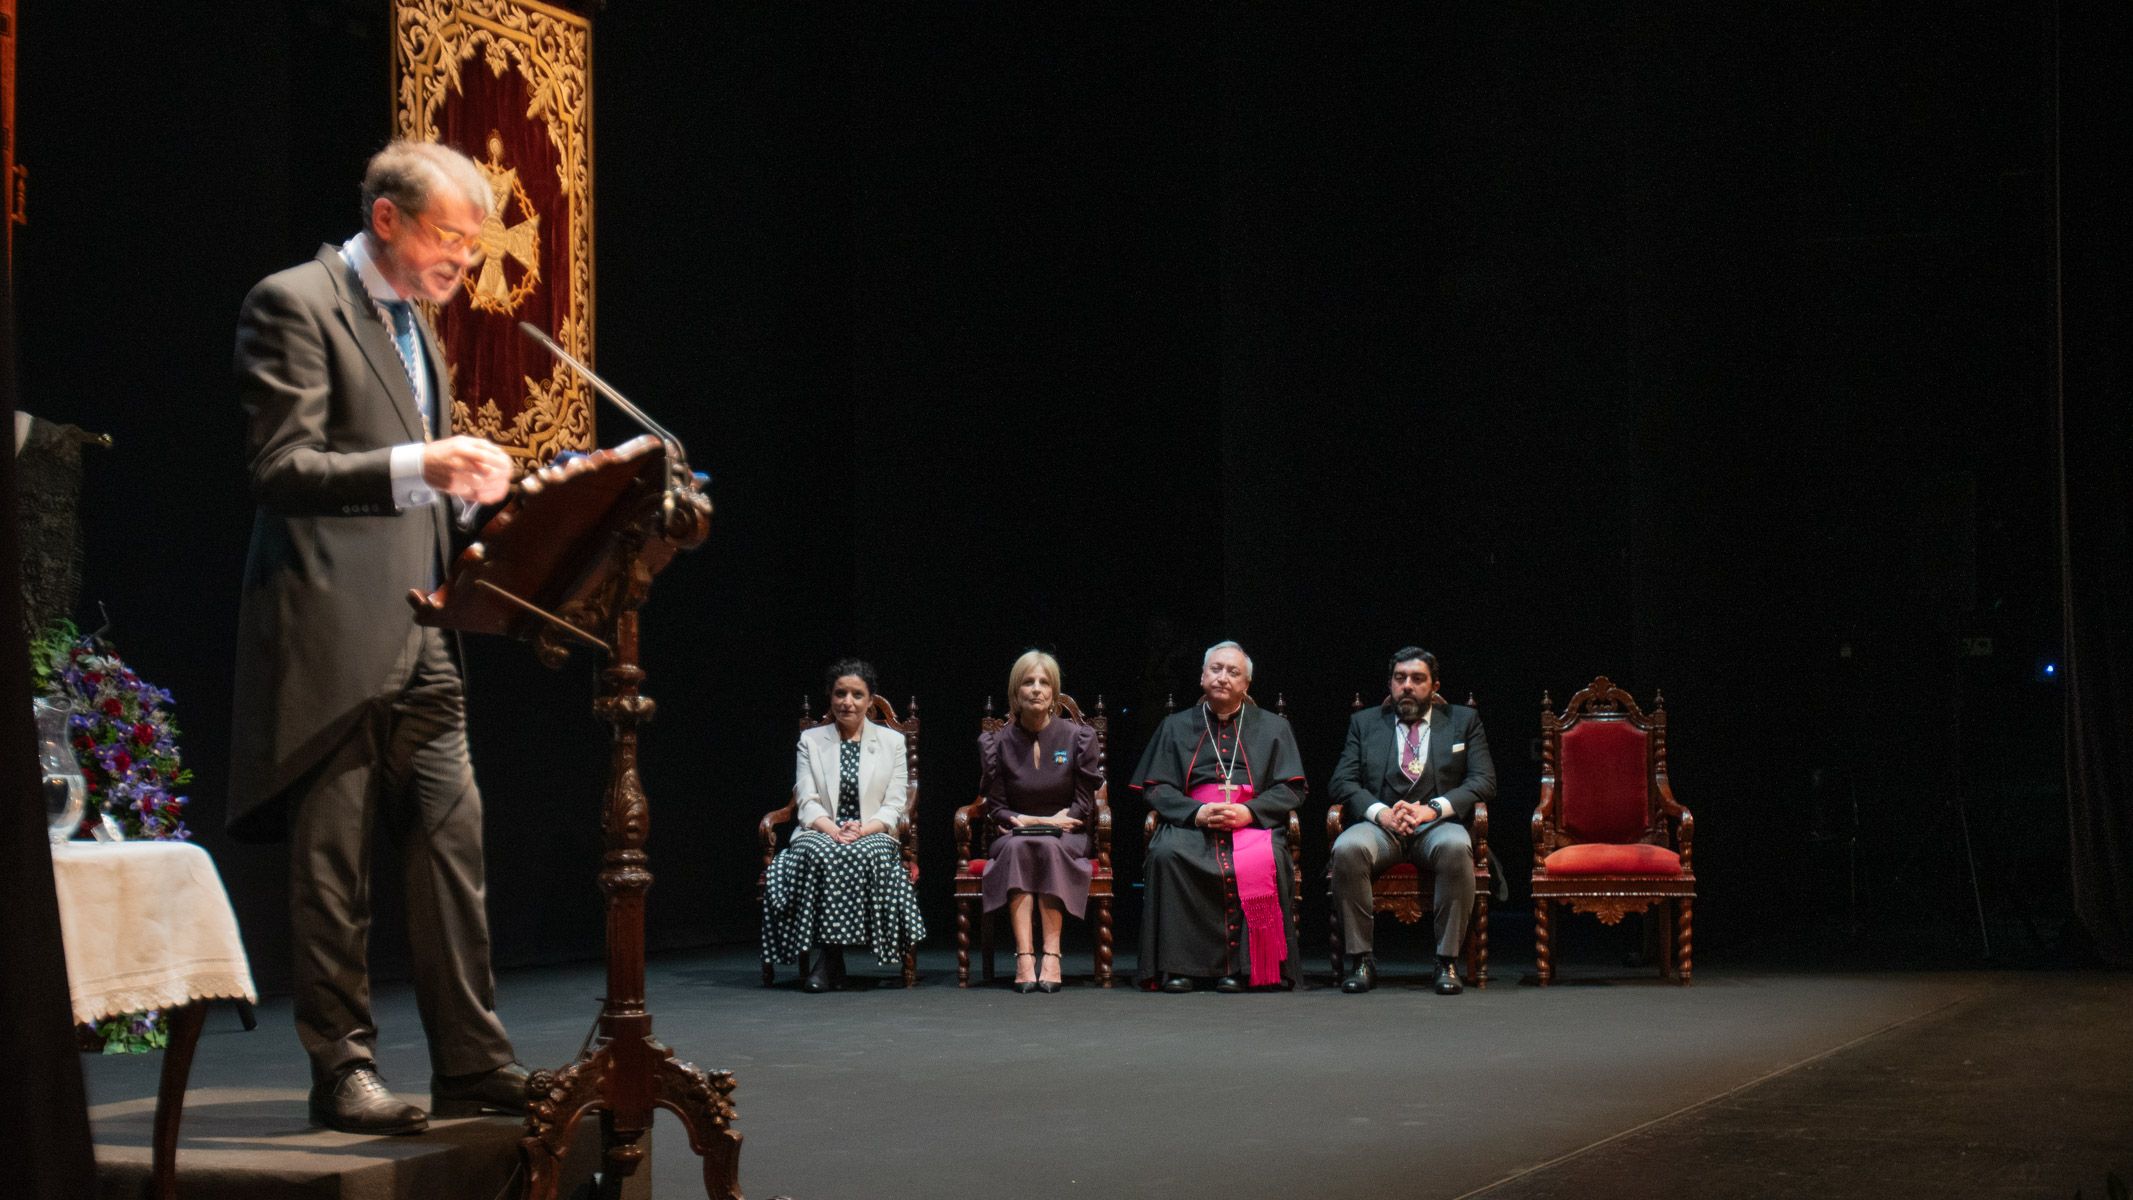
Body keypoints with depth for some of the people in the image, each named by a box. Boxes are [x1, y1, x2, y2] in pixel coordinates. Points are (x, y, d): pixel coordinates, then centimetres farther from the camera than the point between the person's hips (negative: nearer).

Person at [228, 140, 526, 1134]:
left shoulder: (412, 326, 21)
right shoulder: (294, 304, -7)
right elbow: (280, 471, -16)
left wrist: (464, 484, 11)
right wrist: (418, 467, -27)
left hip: (417, 639, 8)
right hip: (333, 634, -8)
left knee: (452, 846, 5)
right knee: (332, 864, -2)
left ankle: (472, 1064, 9)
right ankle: (342, 1069, 5)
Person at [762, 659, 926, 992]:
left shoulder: (892, 742, 12)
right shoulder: (811, 741, 13)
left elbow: (894, 806, 4)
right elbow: (807, 802, 2)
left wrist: (863, 829, -16)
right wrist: (833, 829, -18)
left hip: (872, 836, 0)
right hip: (821, 834, 0)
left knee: (866, 855, -36)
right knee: (818, 854, -36)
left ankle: (829, 960, -30)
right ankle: (829, 958, -32)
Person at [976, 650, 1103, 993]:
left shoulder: (1078, 737, 4)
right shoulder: (996, 744, 6)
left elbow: (1083, 806, 1)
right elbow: (996, 809, 5)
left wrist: (1037, 822, -9)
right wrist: (1028, 822, -11)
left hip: (1066, 837, -1)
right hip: (1014, 835, 1)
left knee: (1049, 847, -35)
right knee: (1017, 848, -34)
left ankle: (1051, 955, -41)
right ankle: (1024, 957, -44)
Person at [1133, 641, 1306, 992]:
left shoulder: (1273, 728, 19)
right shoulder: (1175, 727, 20)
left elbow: (1291, 790, 9)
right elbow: (1156, 789, 10)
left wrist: (1248, 812, -10)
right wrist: (1196, 812, -9)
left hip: (1253, 823, -1)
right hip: (1192, 825, 1)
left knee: (1261, 861, -36)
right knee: (1166, 853, -34)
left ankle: (1241, 966, -28)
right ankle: (1177, 965, -31)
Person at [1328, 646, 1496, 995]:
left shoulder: (1464, 721, 16)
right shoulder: (1364, 723, 18)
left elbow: (1483, 781, 3)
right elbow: (1342, 782, 7)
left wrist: (1433, 809, -14)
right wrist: (1382, 813, -14)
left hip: (1437, 824, -1)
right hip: (1380, 826, 1)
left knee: (1456, 847, -37)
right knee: (1347, 848, -34)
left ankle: (1448, 961, -27)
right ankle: (1361, 960, -22)